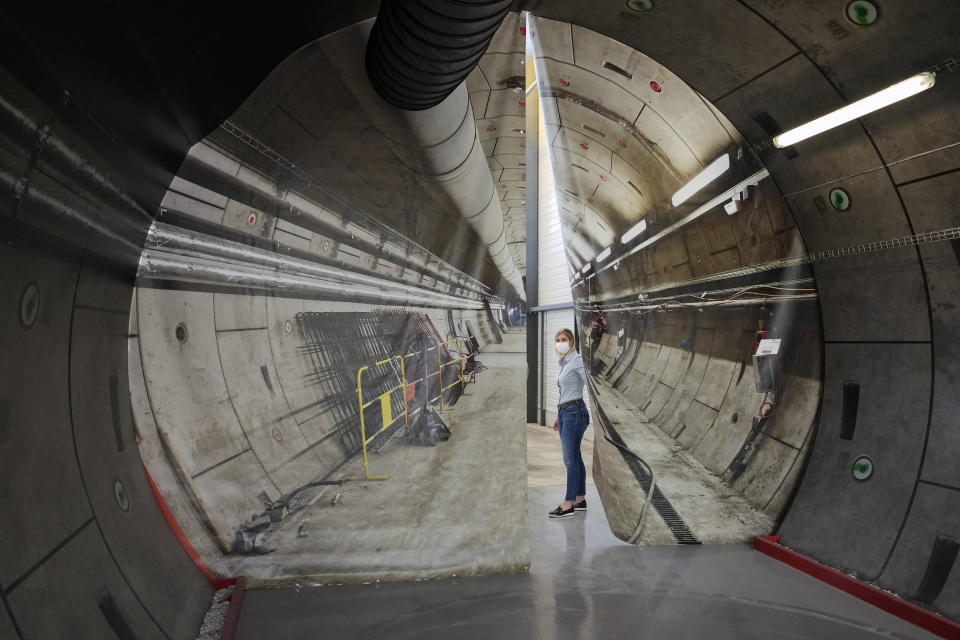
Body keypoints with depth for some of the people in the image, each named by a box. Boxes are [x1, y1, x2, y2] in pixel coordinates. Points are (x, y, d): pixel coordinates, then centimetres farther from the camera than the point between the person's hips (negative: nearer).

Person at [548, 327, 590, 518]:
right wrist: (558, 416, 25)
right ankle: (580, 500, 19)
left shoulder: (577, 360, -9)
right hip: (564, 412, 9)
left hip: (574, 412, -9)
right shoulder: (563, 363, 18)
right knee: (575, 458, 12)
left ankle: (568, 504, -2)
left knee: (570, 459, -7)